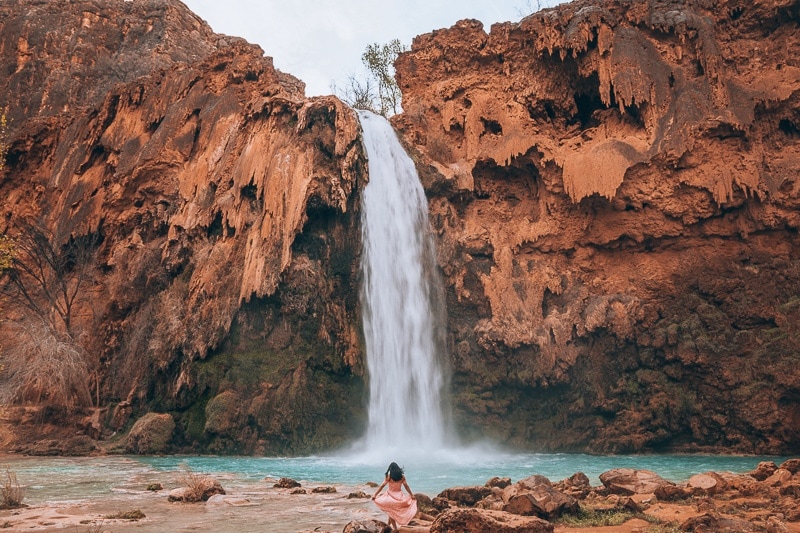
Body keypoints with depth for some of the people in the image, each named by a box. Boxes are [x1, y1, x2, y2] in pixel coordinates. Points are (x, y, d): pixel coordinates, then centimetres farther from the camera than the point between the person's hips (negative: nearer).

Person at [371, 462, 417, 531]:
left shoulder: (388, 476, -8)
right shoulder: (402, 477, -1)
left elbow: (382, 486, -12)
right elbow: (406, 486, 0)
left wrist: (375, 494, -12)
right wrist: (412, 495, 8)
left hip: (391, 495, -2)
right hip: (399, 496, 3)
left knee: (391, 512, 11)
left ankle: (395, 527, 11)